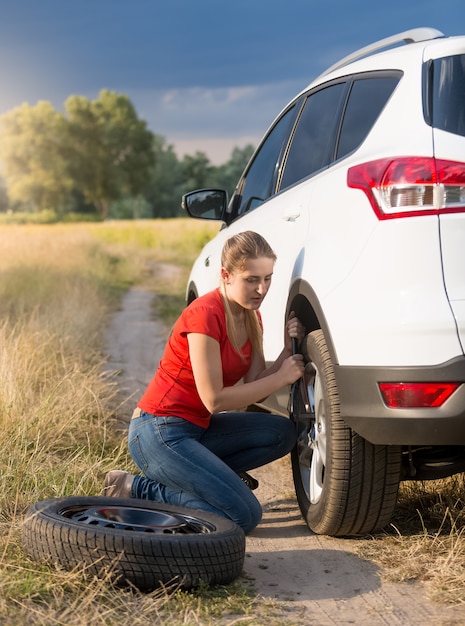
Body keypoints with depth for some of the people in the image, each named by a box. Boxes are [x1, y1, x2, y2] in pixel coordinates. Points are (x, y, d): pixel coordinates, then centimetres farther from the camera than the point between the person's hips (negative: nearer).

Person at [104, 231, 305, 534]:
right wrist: (281, 377, -16)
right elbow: (215, 400, -21)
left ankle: (198, 475, 4)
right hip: (158, 434, -9)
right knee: (245, 516, -15)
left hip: (195, 428, 9)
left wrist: (287, 351, -11)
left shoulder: (250, 317, 7)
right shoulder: (204, 315, -20)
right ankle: (138, 489, -4)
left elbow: (253, 390, 2)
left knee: (282, 433, -2)